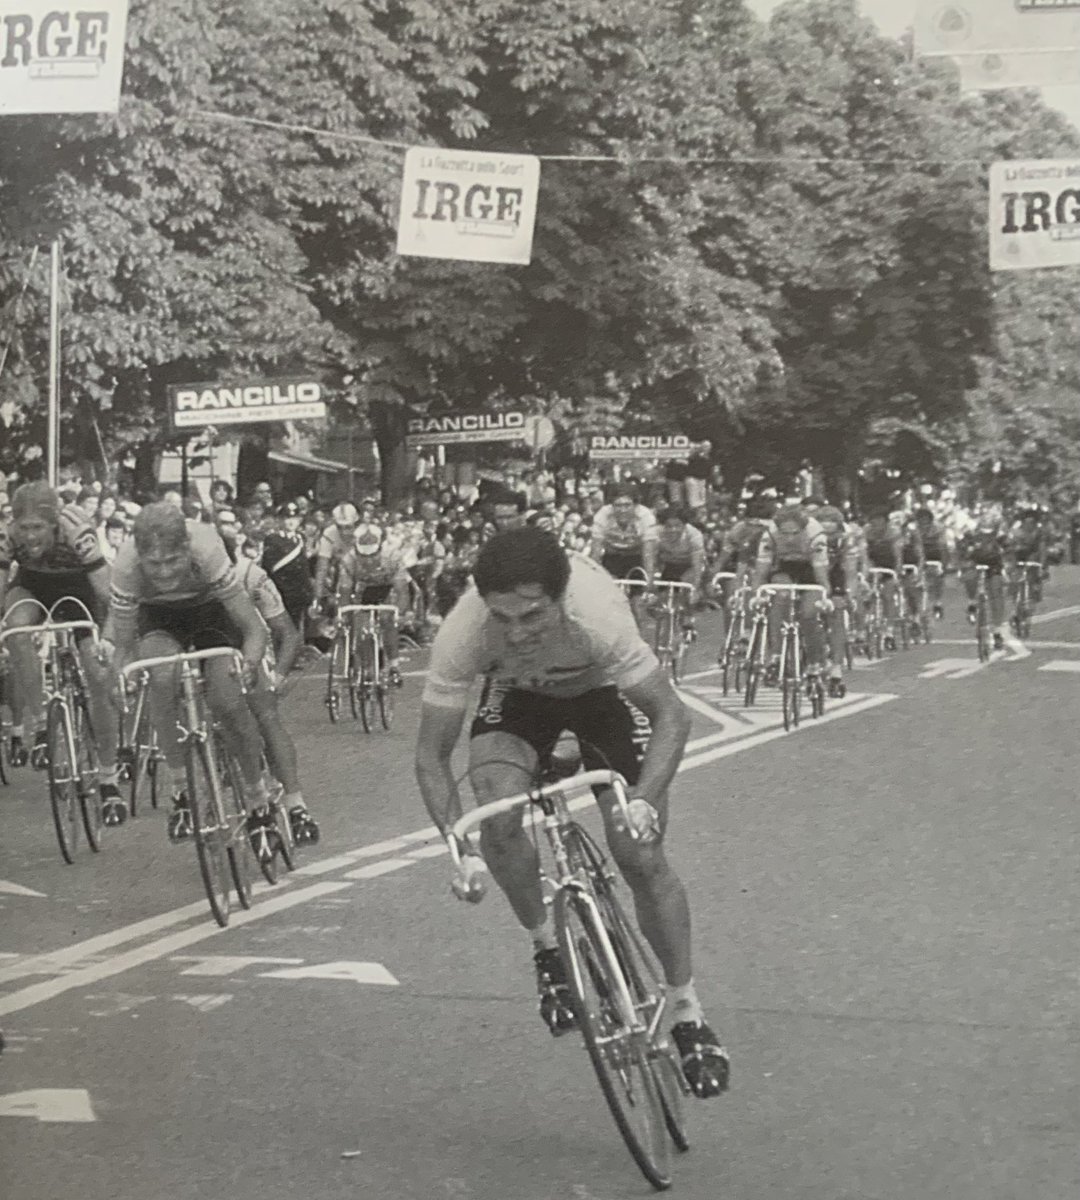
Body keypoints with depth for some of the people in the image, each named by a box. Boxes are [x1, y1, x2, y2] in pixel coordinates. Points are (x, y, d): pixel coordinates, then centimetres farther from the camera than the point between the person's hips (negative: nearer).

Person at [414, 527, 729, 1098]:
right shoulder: (462, 633, -37)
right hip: (518, 692, 2)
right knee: (497, 816, -26)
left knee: (640, 854, -9)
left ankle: (688, 1014, 10)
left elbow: (671, 715, -33)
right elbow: (431, 755, -27)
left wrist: (644, 801, -47)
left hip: (603, 688, -1)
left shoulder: (597, 615, -43)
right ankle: (546, 948, 1)